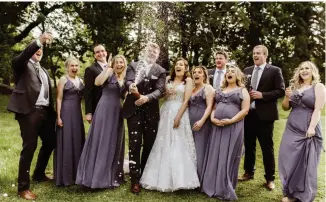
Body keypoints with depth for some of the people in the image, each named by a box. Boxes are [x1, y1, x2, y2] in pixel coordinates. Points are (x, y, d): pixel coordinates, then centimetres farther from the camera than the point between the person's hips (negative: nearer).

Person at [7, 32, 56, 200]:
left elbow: (48, 93, 17)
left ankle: (39, 174, 36)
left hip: (45, 112, 7)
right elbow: (22, 56, -20)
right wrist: (39, 41, -31)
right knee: (29, 147, -5)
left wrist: (53, 112, 10)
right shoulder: (22, 65, 5)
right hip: (29, 111, -7)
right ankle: (23, 187, 5)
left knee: (50, 143, 14)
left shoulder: (44, 71, 22)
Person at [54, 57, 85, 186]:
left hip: (78, 113, 6)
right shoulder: (63, 80, -3)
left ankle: (76, 174, 22)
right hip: (66, 113, -6)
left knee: (78, 142, 11)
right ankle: (65, 176, 7)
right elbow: (59, 99, -7)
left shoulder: (80, 81, 13)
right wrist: (58, 117, -14)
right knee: (66, 143, -3)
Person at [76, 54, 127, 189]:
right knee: (102, 141, -1)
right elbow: (97, 82, -25)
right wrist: (107, 66, -21)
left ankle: (112, 176, 23)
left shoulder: (124, 78, 12)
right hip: (105, 110, -6)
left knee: (114, 142, 11)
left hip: (117, 112, 6)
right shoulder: (109, 73, -5)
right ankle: (99, 176, 8)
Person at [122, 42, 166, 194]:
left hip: (151, 112, 2)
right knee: (135, 144, -3)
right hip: (134, 110, -1)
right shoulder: (133, 66, 6)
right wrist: (131, 87, -34)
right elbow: (128, 81, -10)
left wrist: (147, 98, -25)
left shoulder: (160, 71, 7)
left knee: (149, 145, 9)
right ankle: (135, 180, 5)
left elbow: (160, 90, -7)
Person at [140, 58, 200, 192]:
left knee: (178, 145, -4)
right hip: (166, 113, 4)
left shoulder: (188, 80, 1)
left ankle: (178, 178, 7)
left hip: (179, 113, -4)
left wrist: (178, 117, -16)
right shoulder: (168, 79, 13)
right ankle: (163, 178, 16)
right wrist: (167, 92, -6)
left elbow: (186, 100, -8)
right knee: (164, 145, 6)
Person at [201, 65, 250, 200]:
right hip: (217, 126, 5)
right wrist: (212, 118, -4)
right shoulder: (220, 90, 18)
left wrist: (231, 120, -17)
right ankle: (213, 186, 16)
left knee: (228, 157, -1)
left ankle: (226, 190, 10)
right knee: (215, 156, 5)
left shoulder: (242, 91, 4)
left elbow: (245, 110, -6)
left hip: (233, 127, -4)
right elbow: (214, 107, 16)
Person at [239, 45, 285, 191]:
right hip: (248, 113, 5)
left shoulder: (274, 70, -3)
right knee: (249, 145, 14)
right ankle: (249, 172, 31)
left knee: (267, 147, 3)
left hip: (264, 114, -5)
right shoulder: (247, 70, 12)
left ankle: (269, 178, 16)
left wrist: (262, 95, -18)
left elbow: (281, 91, -8)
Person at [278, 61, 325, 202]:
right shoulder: (294, 87, 12)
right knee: (289, 161, 6)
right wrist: (287, 97, -3)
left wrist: (311, 128, -21)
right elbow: (285, 108, 16)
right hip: (292, 129, 5)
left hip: (308, 129, -5)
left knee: (306, 163, 5)